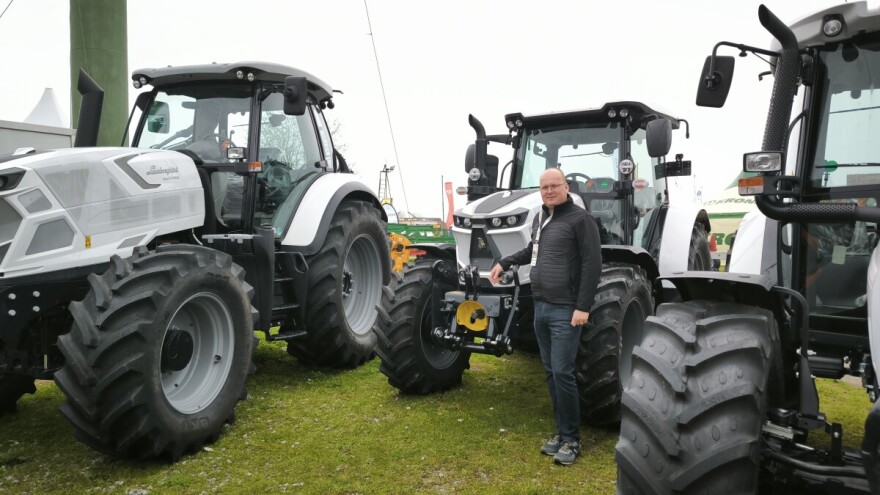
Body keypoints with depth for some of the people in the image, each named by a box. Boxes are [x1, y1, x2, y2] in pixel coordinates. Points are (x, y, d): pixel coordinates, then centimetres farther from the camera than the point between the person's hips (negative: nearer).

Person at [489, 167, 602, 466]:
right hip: (541, 307, 7)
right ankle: (562, 432, 22)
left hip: (566, 310, -7)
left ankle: (571, 440, 7)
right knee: (550, 373, 11)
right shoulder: (540, 219, 13)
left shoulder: (579, 218, -9)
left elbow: (592, 264, -14)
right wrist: (504, 263, 22)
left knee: (562, 373, -7)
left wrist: (583, 306, -19)